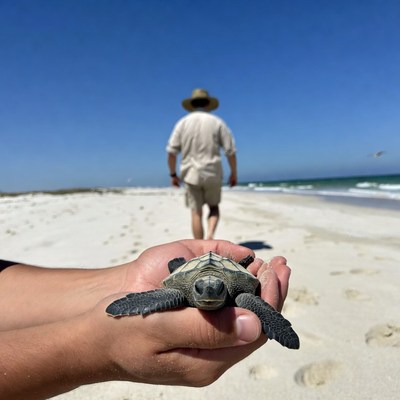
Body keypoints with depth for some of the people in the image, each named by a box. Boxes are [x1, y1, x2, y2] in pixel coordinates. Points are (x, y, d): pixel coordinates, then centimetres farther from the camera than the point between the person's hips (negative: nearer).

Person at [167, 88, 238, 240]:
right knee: (213, 207, 19)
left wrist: (173, 174, 9)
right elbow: (230, 151, -2)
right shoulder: (217, 122, 2)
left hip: (191, 174, 1)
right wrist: (234, 173, 8)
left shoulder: (183, 122, 4)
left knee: (196, 213, 7)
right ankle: (210, 235, -5)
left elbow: (171, 151, -1)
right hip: (212, 173, 0)